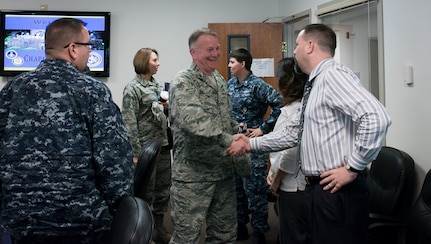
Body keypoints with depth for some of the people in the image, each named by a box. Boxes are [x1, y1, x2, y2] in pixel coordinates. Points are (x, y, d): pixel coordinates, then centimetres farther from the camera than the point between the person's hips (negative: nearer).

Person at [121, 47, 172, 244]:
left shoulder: (156, 85, 11)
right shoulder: (133, 88, -9)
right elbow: (129, 123, -15)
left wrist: (166, 107, -1)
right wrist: (136, 153, -19)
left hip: (163, 145, 7)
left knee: (163, 189, 13)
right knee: (146, 192, 3)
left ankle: (158, 227, 28)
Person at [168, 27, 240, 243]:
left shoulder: (219, 80, 12)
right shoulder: (183, 82, -13)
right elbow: (193, 120, -31)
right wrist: (229, 140, -32)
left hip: (223, 170, 7)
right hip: (193, 174, -7)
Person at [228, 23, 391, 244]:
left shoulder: (333, 75, -15)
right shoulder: (314, 85, 16)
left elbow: (376, 118, -28)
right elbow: (292, 134, 21)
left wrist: (353, 168, -22)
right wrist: (251, 144, 16)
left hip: (338, 192, -10)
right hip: (317, 189, 10)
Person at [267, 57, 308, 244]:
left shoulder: (292, 110, -18)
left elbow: (290, 153, -22)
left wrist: (276, 180, -9)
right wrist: (274, 172, 10)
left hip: (293, 188, -9)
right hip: (301, 185, 9)